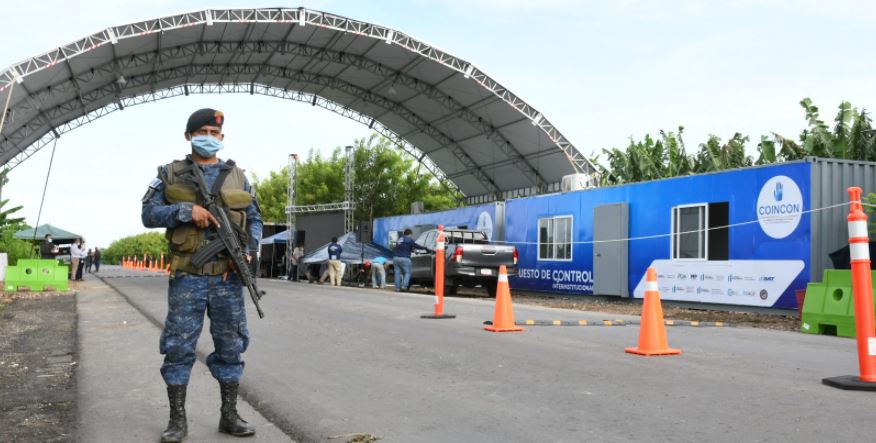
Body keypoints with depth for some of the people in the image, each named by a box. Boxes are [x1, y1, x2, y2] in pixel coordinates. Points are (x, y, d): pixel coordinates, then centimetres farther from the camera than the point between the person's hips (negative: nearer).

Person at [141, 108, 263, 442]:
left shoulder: (237, 176, 11)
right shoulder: (171, 174, 6)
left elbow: (255, 220, 12)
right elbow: (149, 214, -1)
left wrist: (247, 251, -5)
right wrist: (186, 210, -16)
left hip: (227, 277, 2)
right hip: (187, 278, -2)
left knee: (231, 347, 7)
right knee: (178, 348, 1)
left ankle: (229, 415, 18)